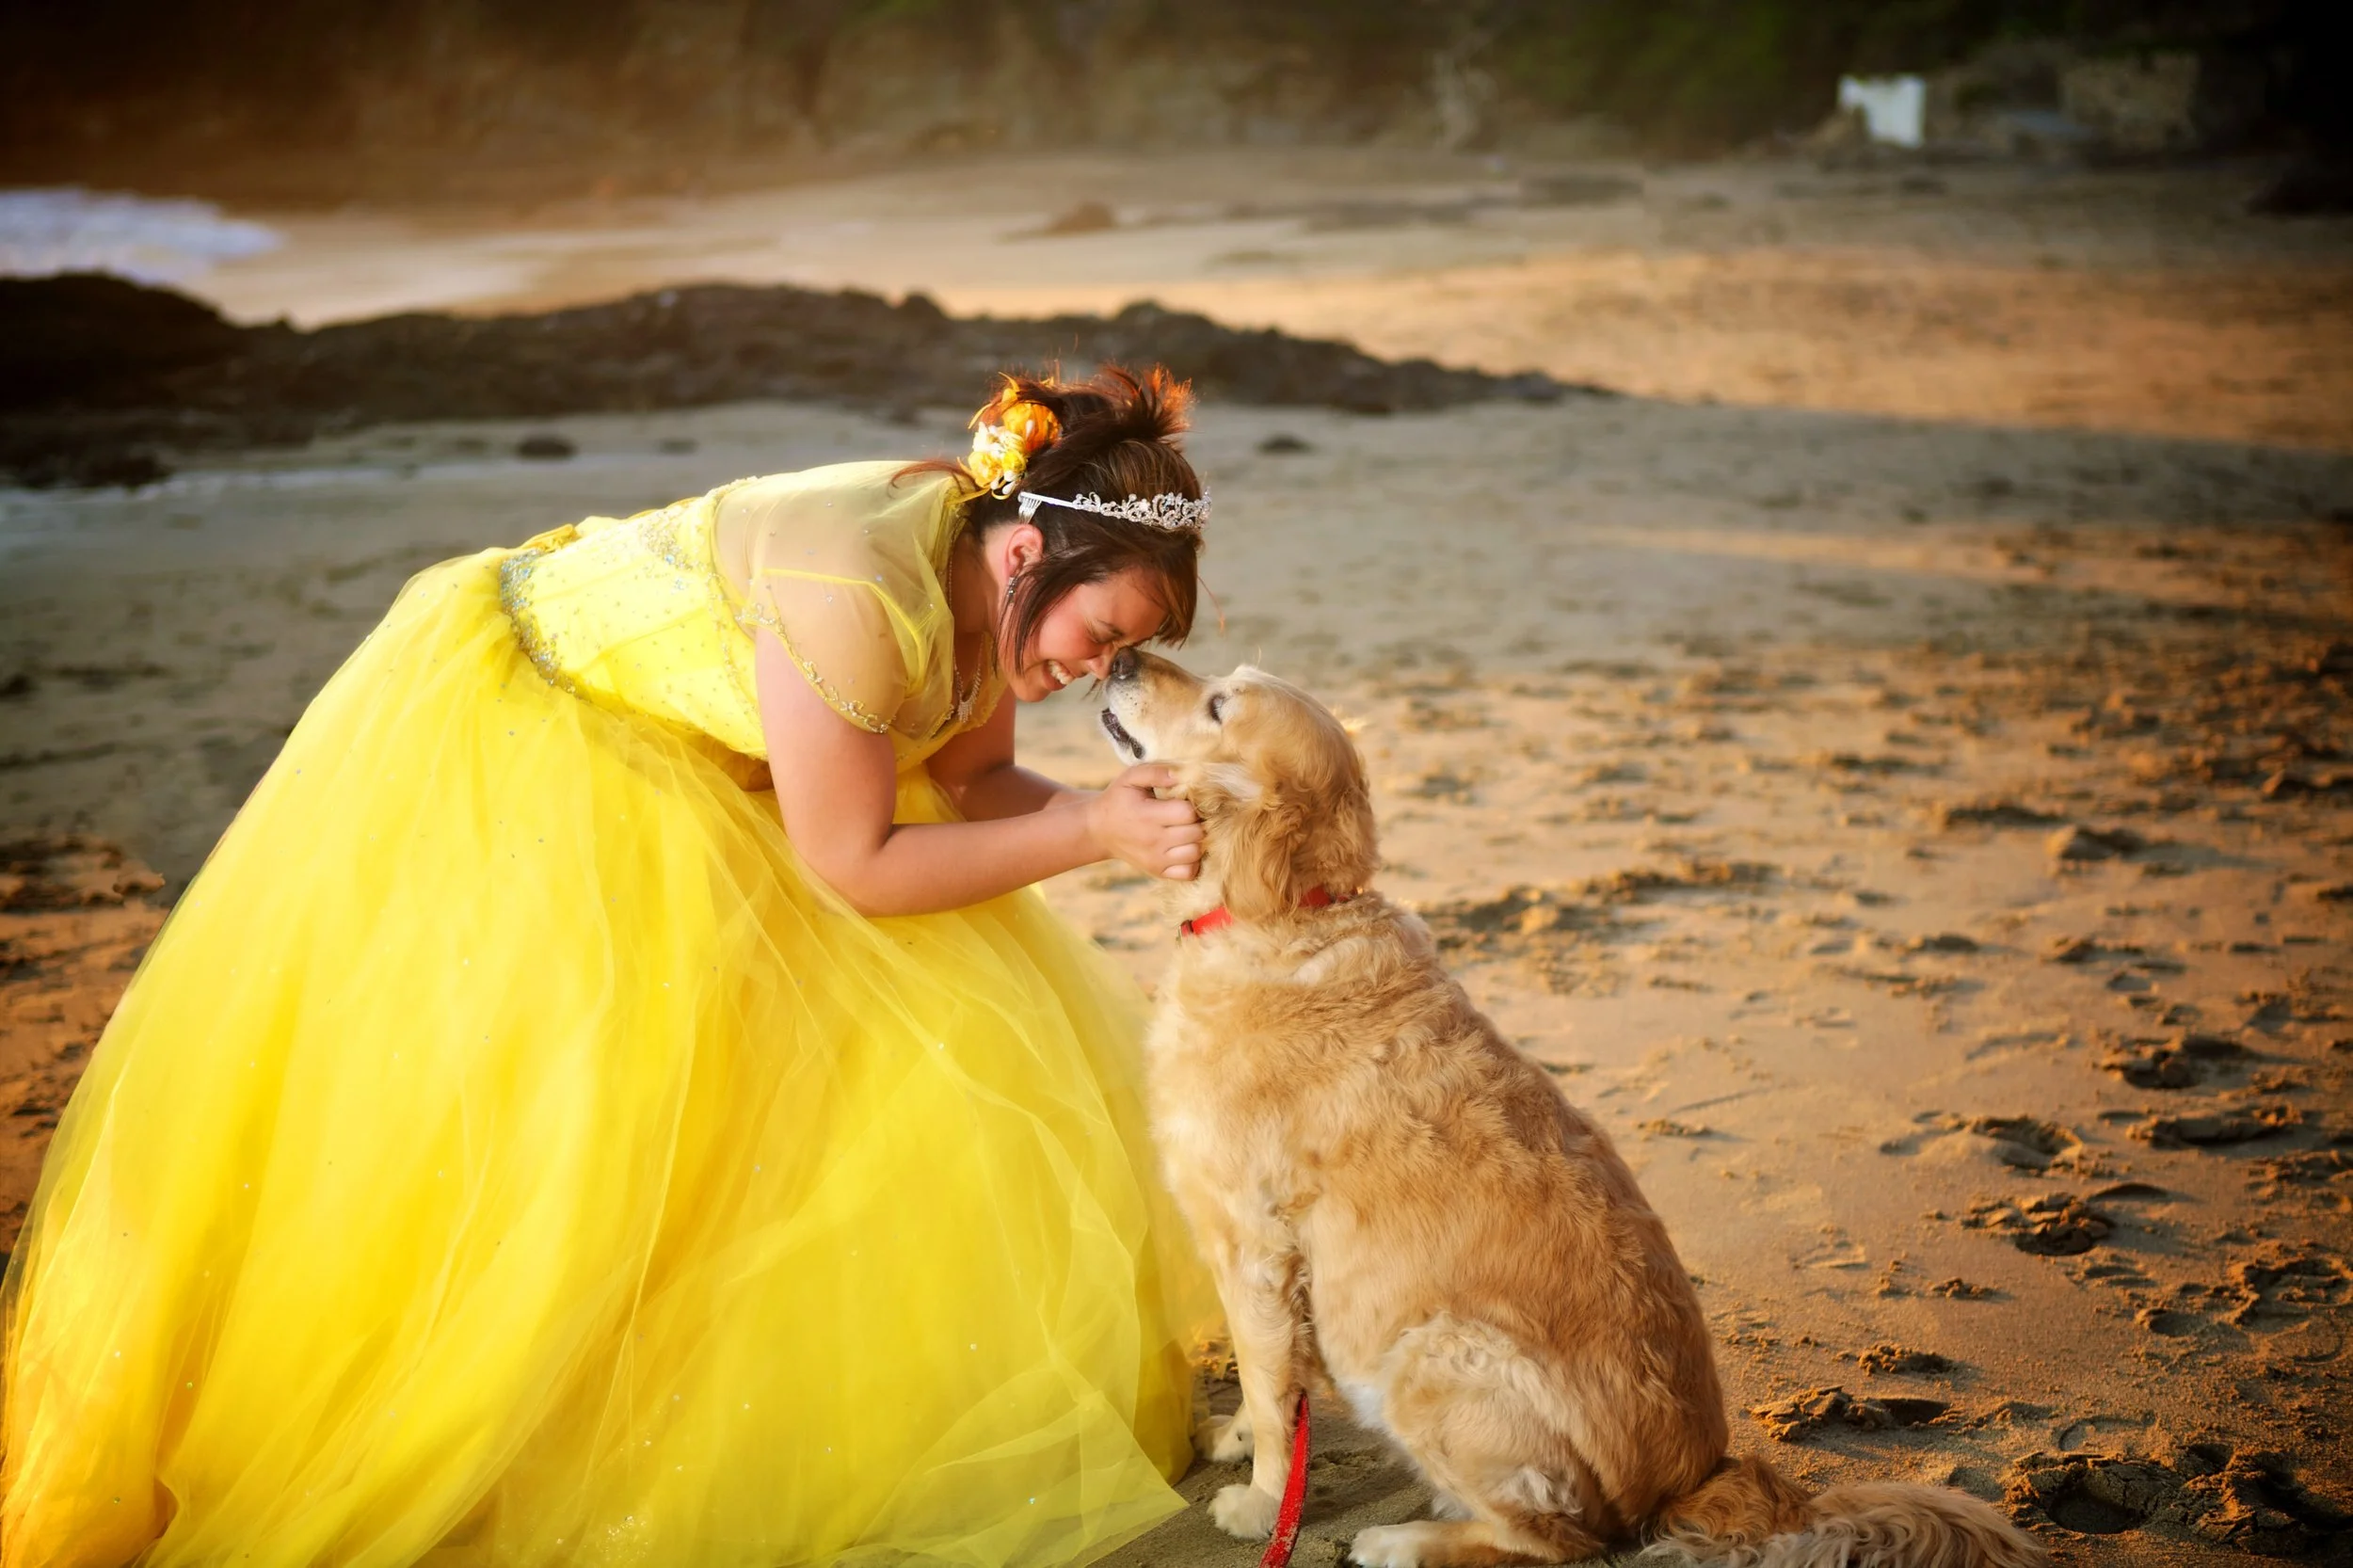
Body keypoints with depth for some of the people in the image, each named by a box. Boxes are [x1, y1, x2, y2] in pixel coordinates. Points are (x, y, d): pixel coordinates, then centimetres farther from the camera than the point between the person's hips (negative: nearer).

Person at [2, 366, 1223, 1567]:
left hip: (664, 767, 9)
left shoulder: (994, 580, -11)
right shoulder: (860, 595, -38)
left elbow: (968, 784, -1)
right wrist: (1090, 836, -32)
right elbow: (852, 867, -31)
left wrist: (1107, 809, -19)